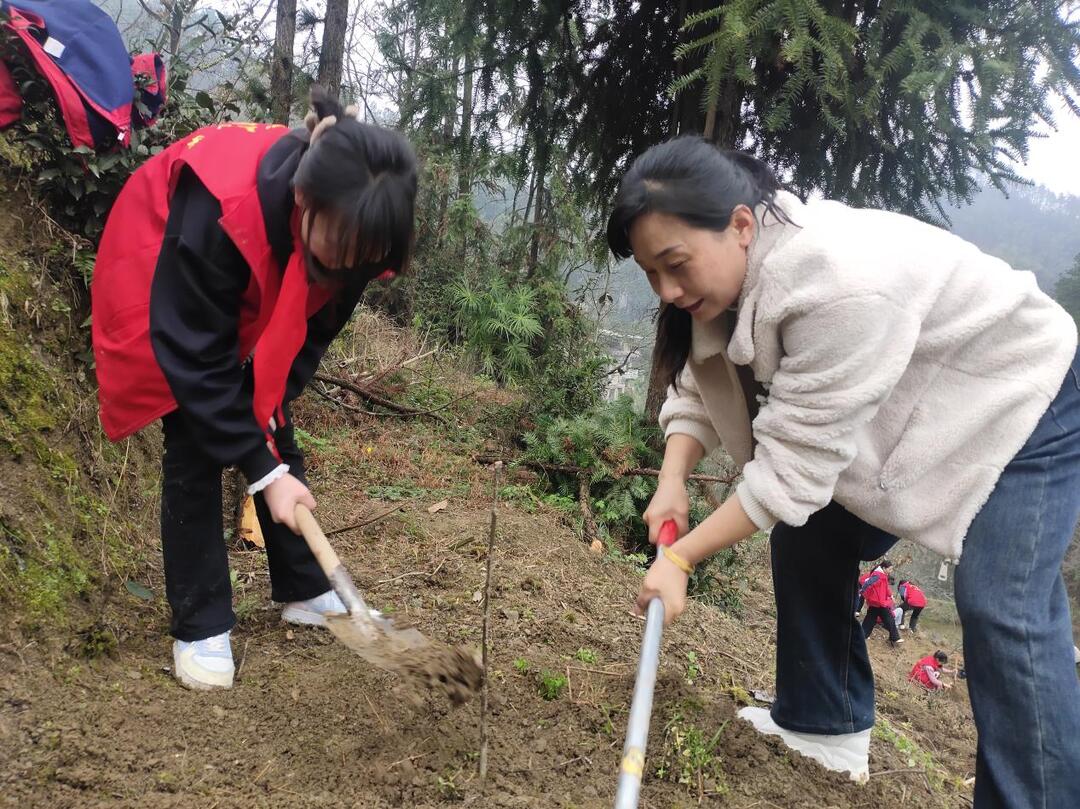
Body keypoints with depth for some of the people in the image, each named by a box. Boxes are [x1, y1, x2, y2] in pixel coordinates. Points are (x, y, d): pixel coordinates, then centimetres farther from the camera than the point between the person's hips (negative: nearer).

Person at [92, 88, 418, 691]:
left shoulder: (349, 223, -28)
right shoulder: (219, 210, -43)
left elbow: (321, 321, -10)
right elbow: (196, 359, -34)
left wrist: (267, 414, -15)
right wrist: (262, 470, -32)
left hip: (262, 303, 5)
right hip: (164, 289, -4)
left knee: (275, 433, 4)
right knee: (195, 449, -9)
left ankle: (305, 590, 18)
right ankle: (200, 625, 3)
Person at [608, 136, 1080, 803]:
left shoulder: (840, 280, -40)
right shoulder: (726, 267, -13)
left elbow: (793, 469, -35)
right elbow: (697, 389, -4)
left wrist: (681, 557, -28)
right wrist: (673, 484, -21)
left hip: (1020, 403, -8)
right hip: (904, 415, 8)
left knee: (1003, 609, -20)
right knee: (805, 538, 6)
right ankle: (825, 725, 20)